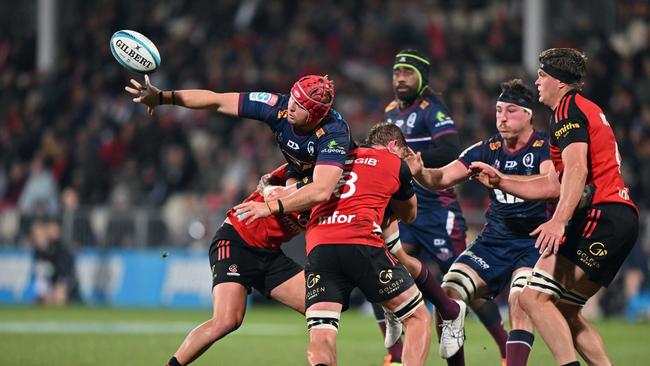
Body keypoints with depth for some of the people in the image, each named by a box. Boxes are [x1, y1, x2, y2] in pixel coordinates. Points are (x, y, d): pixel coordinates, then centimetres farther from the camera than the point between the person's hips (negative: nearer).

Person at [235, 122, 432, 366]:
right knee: (419, 318, 14)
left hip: (318, 249, 3)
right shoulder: (396, 164, 20)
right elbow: (409, 215, 37)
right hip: (362, 243, -3)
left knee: (320, 341, -3)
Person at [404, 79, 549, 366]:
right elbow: (443, 178, -2)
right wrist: (420, 173, -26)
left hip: (534, 242, -5)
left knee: (520, 303, -29)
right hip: (493, 241, 5)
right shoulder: (487, 150, 2)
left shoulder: (546, 148, -12)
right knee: (448, 297, -9)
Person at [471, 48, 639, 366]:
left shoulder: (568, 108, -3)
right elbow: (556, 185, 30)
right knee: (564, 310, 14)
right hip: (622, 218, 10)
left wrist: (559, 221, -32)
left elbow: (577, 170, -21)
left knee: (533, 297, -16)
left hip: (601, 215, -10)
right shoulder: (587, 110, 28)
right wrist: (499, 181, 28)